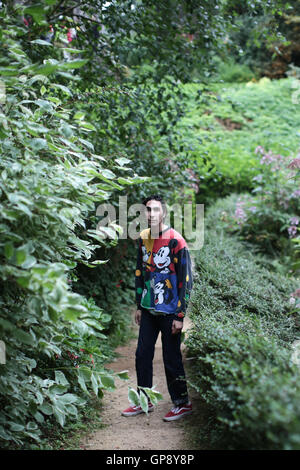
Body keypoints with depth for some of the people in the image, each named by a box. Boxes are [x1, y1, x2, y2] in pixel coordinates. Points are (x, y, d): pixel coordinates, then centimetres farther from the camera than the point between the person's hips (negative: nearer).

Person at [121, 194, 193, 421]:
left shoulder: (176, 241, -14)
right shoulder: (143, 239, 7)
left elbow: (186, 280, -13)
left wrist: (180, 315, -15)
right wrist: (139, 306, 15)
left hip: (169, 311, -6)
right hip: (148, 309, 6)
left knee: (171, 358, 2)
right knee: (143, 355, 11)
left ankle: (182, 403, 18)